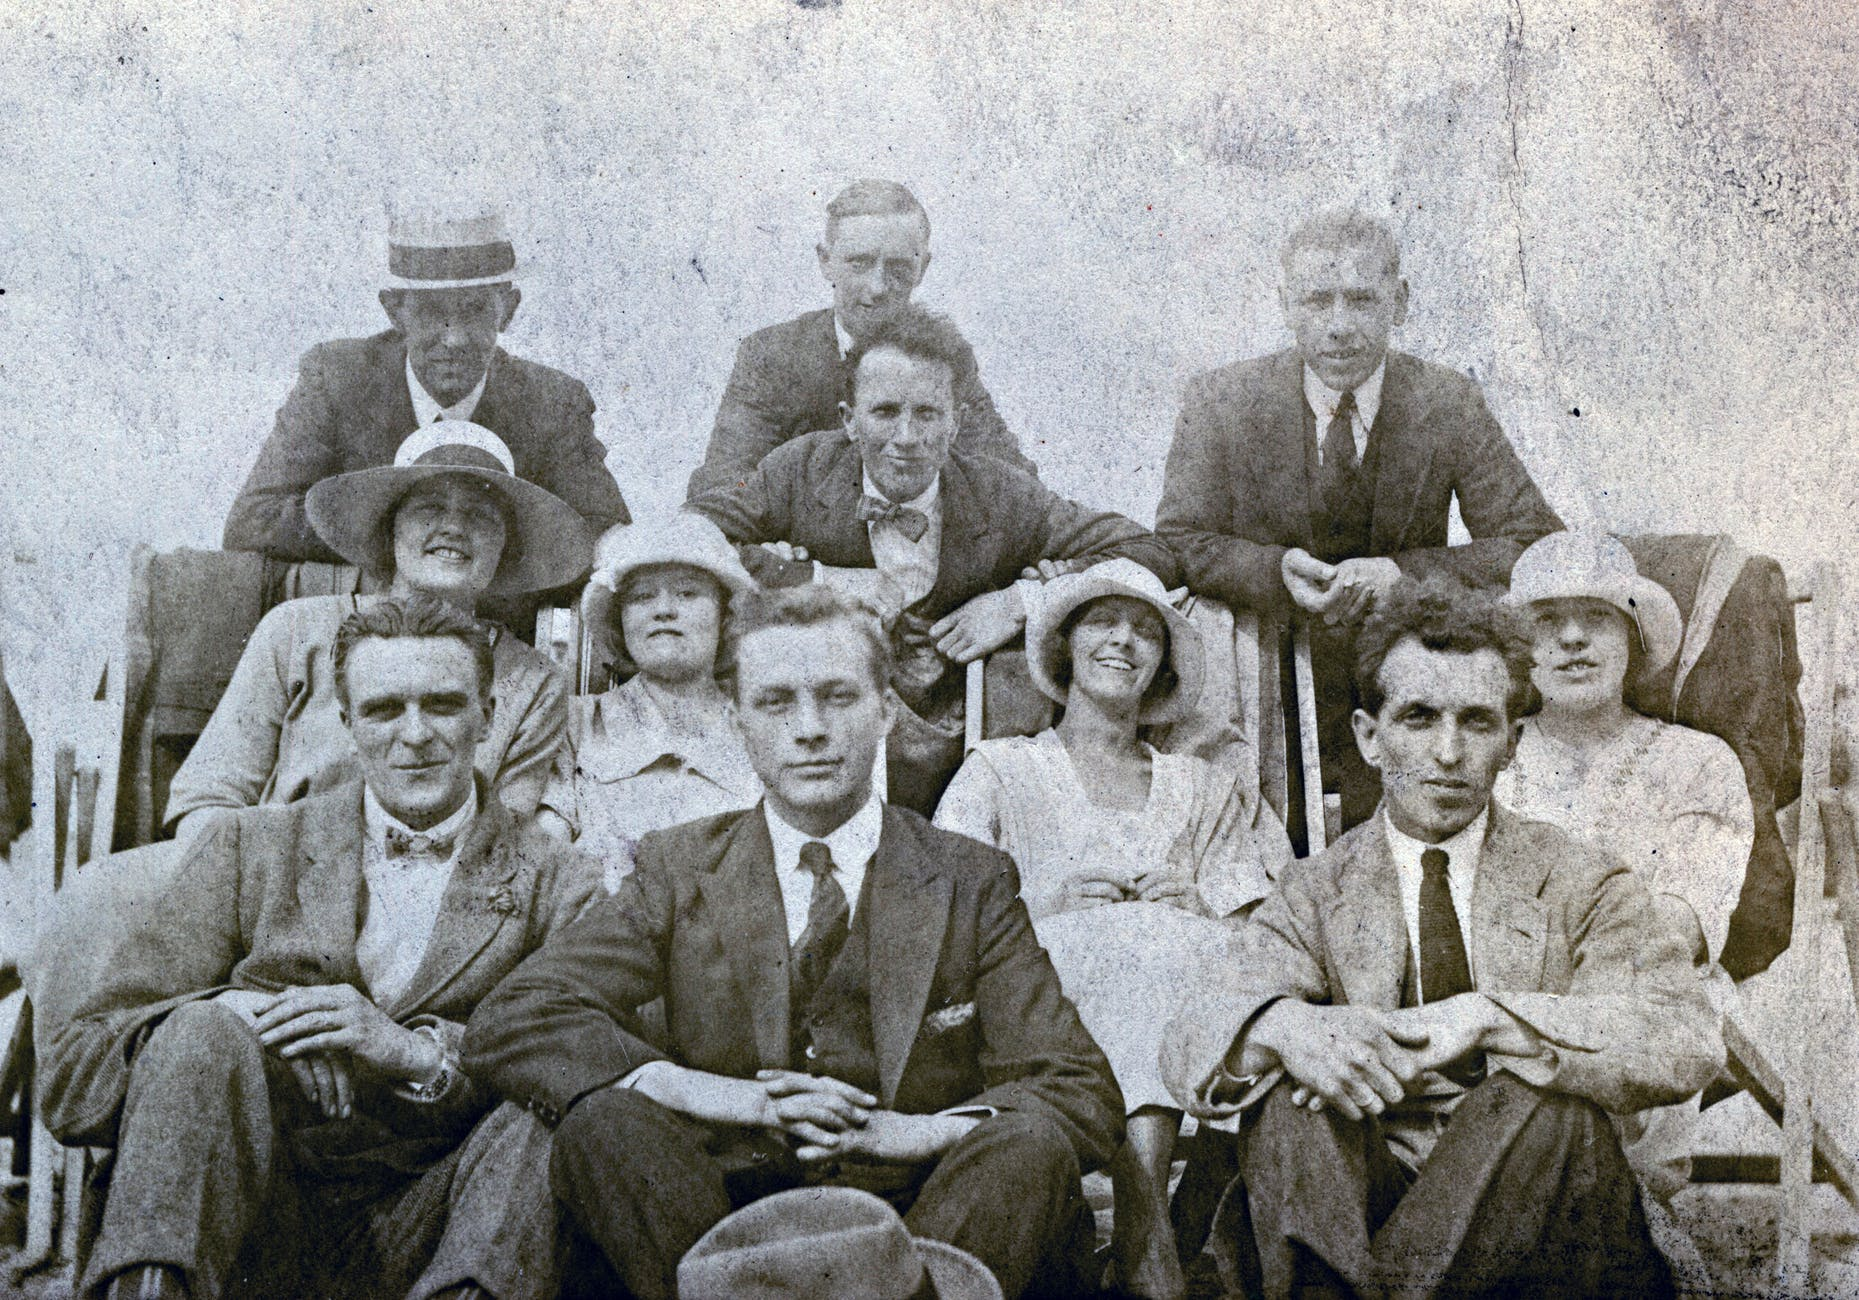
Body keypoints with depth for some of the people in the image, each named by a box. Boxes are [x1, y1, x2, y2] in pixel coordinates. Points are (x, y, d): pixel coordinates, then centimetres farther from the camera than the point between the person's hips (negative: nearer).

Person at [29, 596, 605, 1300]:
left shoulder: (559, 885, 11)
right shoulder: (251, 848, 13)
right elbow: (71, 1075, 6)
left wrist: (419, 1051, -18)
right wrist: (242, 1014, -14)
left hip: (415, 1240, 0)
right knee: (209, 1028, -27)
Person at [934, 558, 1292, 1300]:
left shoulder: (1205, 791, 29)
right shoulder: (1002, 770, 23)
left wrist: (1209, 911, -3)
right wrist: (1039, 907, -8)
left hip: (1189, 978, 2)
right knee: (1127, 940, -36)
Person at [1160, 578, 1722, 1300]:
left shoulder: (1580, 882, 4)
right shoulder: (1316, 891, 7)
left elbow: (1689, 1043, -14)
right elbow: (1188, 1043, -7)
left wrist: (1486, 1017, -26)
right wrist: (1281, 1026, -32)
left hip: (1537, 1208, -1)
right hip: (1365, 1205, 1)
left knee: (1547, 1092, -30)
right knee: (1287, 1091, -25)